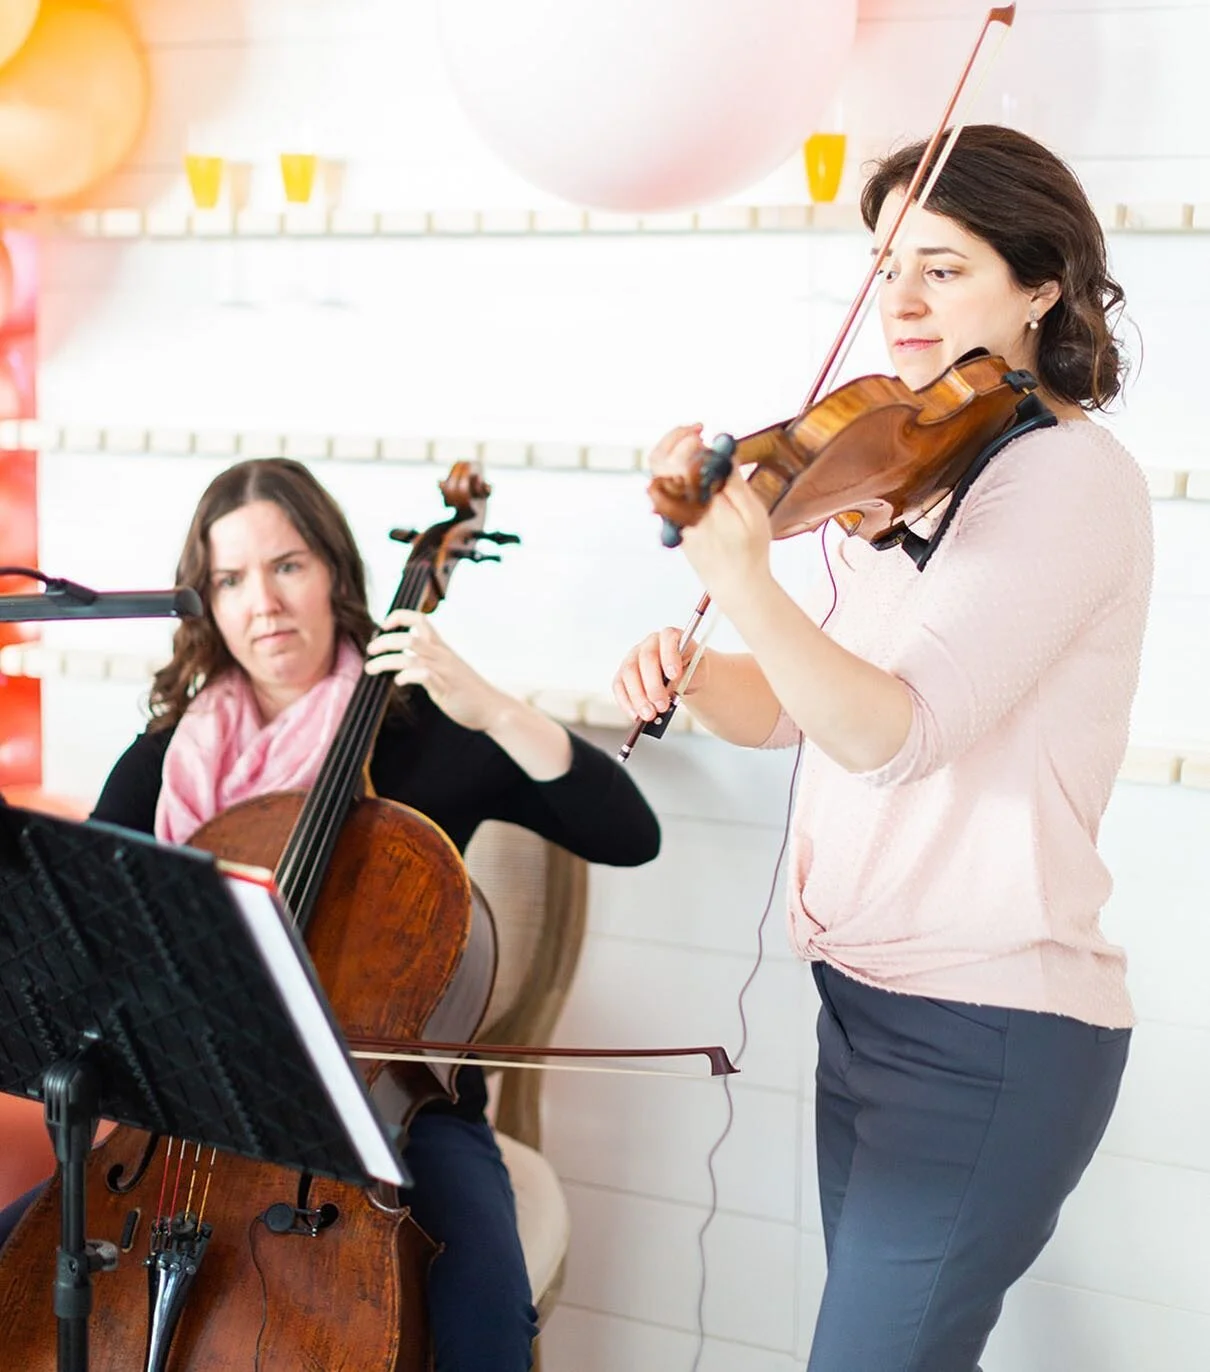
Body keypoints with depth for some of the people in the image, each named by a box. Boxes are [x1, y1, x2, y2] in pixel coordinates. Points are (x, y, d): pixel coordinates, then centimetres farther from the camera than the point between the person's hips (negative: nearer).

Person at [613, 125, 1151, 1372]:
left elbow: (898, 730, -25)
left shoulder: (1071, 474, -14)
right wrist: (690, 675, -7)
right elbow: (801, 705, 13)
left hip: (989, 1033, -8)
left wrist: (744, 587, -39)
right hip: (869, 997, 9)